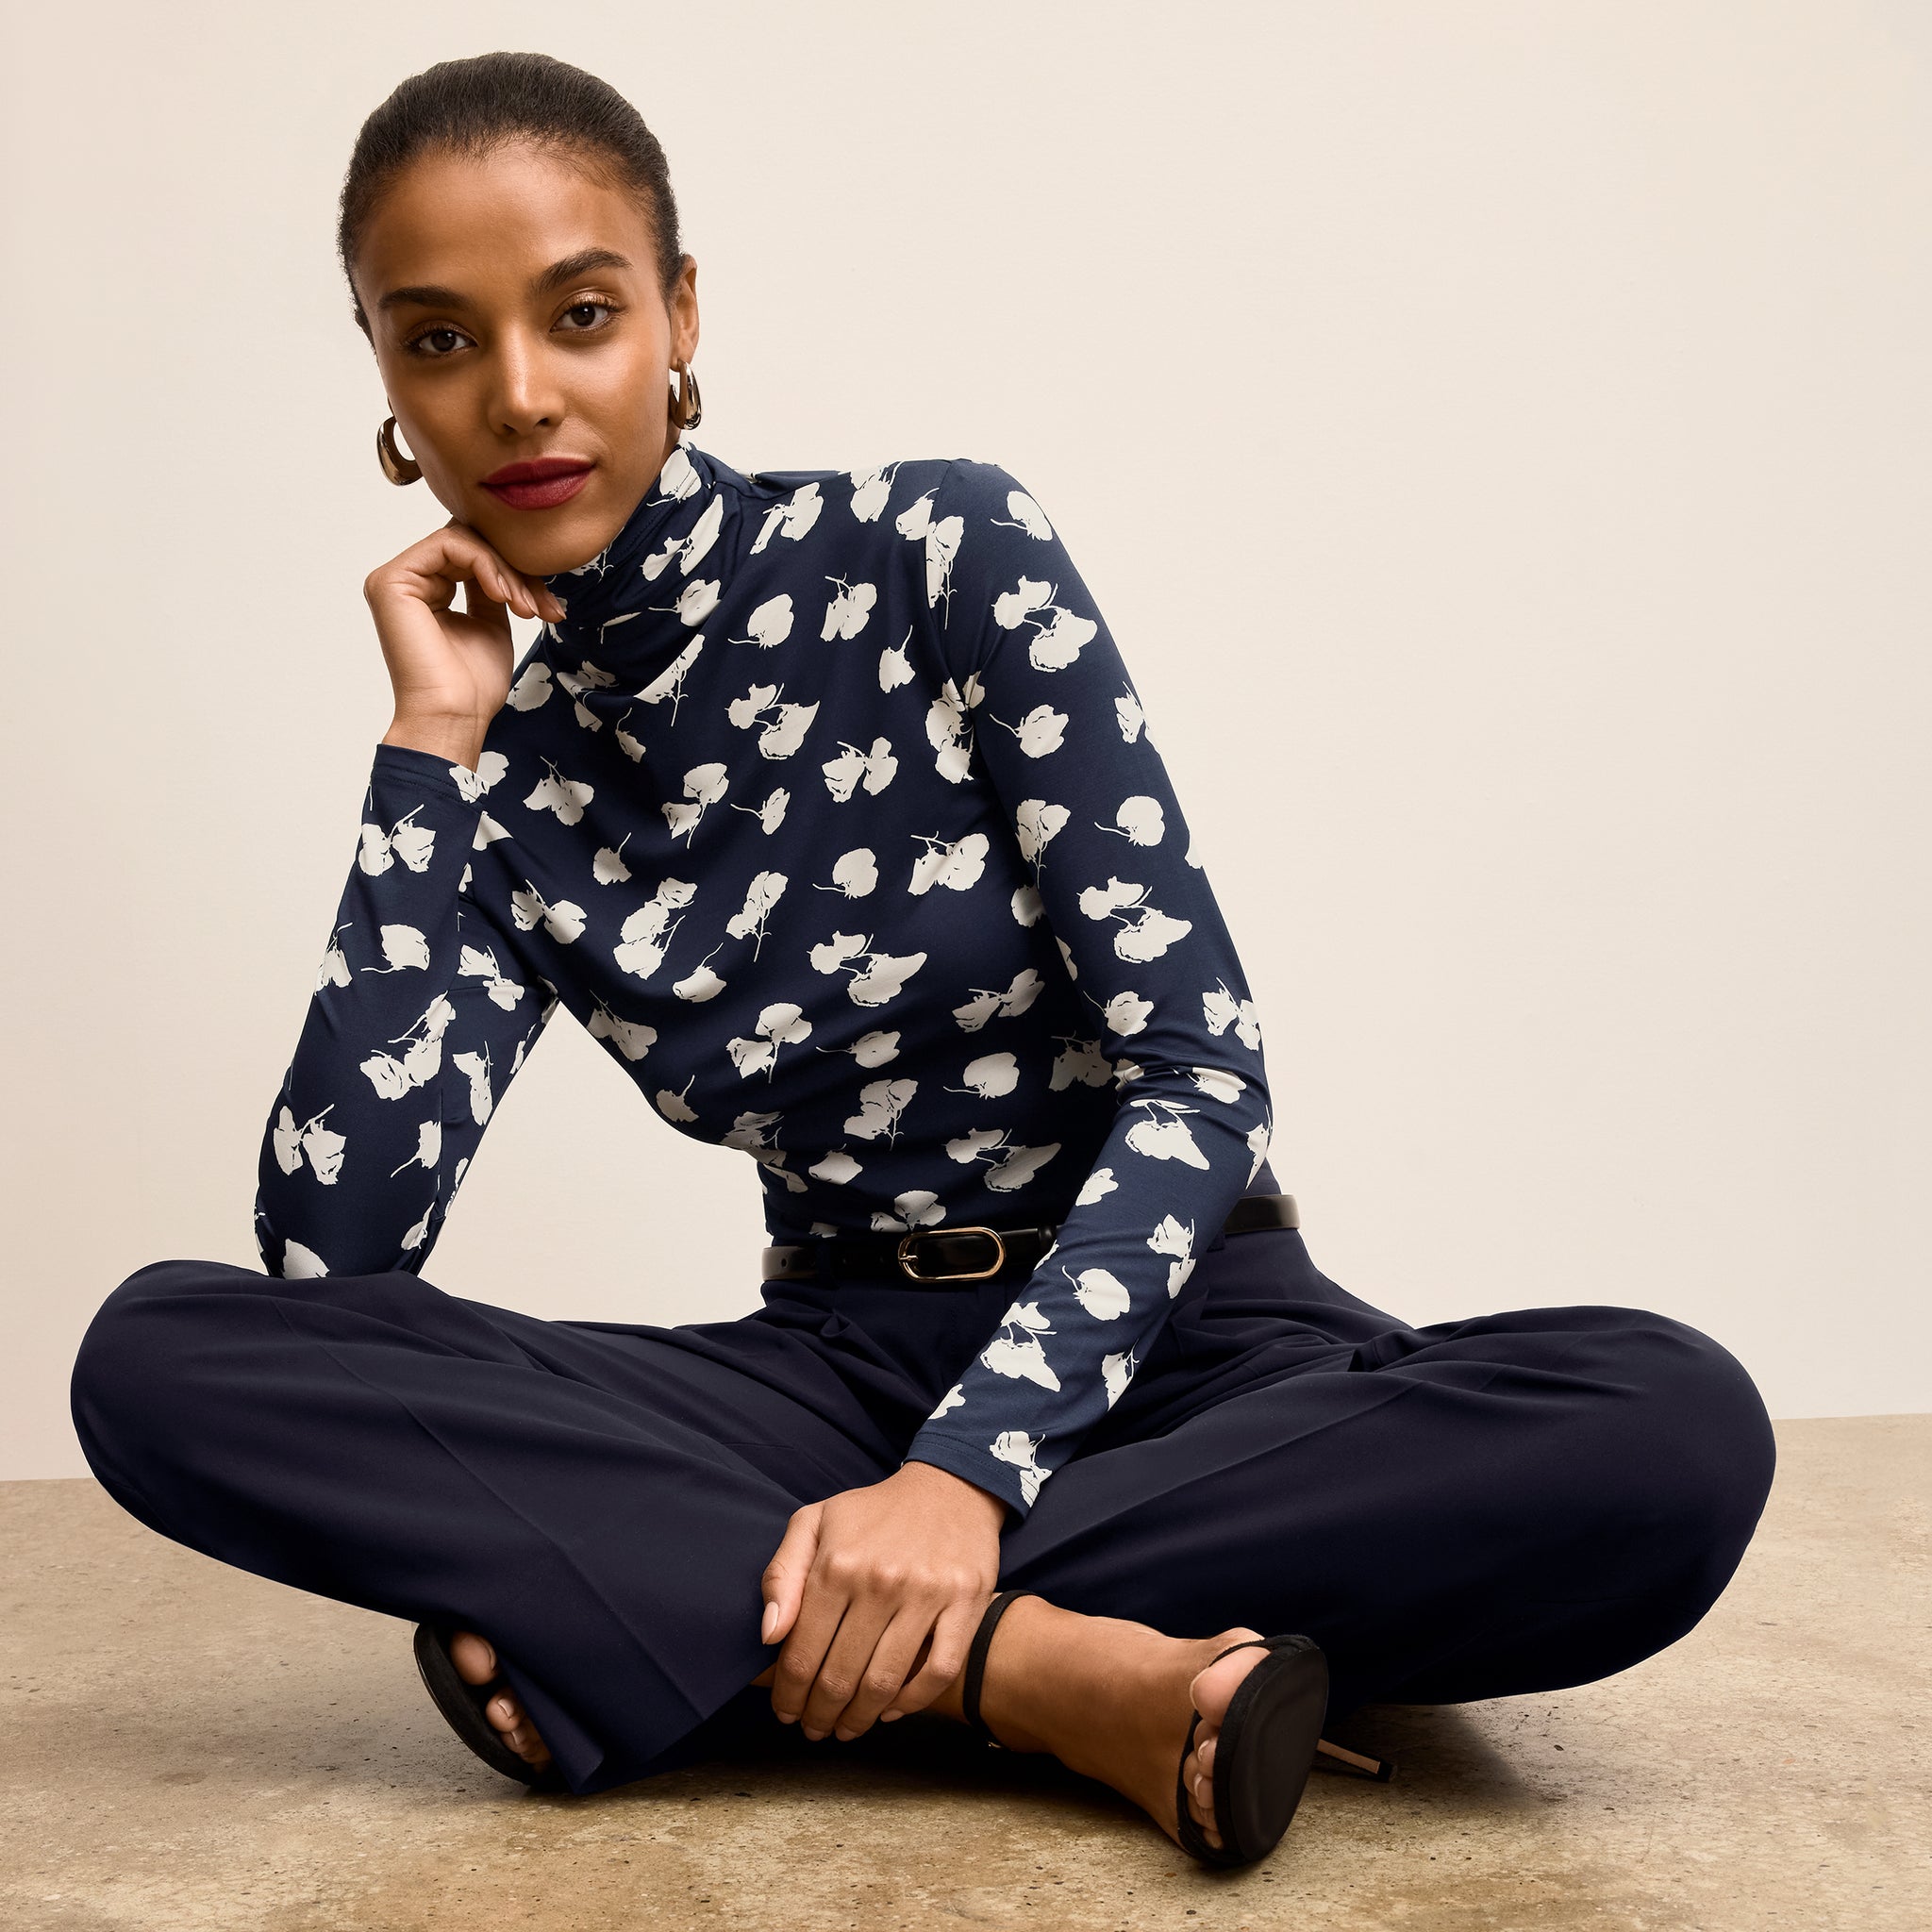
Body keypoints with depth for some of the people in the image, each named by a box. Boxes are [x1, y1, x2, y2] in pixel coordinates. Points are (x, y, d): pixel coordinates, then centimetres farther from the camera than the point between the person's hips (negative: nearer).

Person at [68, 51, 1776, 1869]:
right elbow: (325, 1260, -12)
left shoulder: (942, 553, -8)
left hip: (1169, 1325, -1)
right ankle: (1045, 1667, -26)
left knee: (1676, 1431, -33)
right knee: (157, 1352, -19)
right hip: (835, 1360, 2)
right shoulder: (503, 791, 1)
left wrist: (974, 1465, -27)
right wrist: (430, 750, -12)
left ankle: (658, 1610, -25)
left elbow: (1202, 1072, -13)